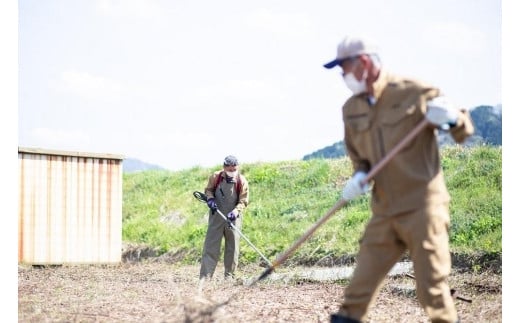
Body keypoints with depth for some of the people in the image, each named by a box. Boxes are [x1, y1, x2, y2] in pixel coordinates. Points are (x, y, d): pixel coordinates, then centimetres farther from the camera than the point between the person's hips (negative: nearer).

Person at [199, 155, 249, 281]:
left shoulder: (242, 181, -8)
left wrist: (235, 212, -22)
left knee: (232, 247, 6)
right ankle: (205, 276, -4)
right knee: (211, 245, -3)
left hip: (233, 218, 0)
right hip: (216, 215, 0)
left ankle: (229, 275, 17)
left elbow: (243, 201, -5)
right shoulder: (215, 177, -4)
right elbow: (208, 190, 12)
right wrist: (210, 198, -10)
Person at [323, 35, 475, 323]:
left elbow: (464, 131, -1)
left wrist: (452, 118, -24)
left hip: (422, 207, -5)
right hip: (384, 212, 5)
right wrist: (359, 177, 0)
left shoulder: (414, 92, -7)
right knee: (361, 282, 6)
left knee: (432, 287, -3)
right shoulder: (351, 109, 9)